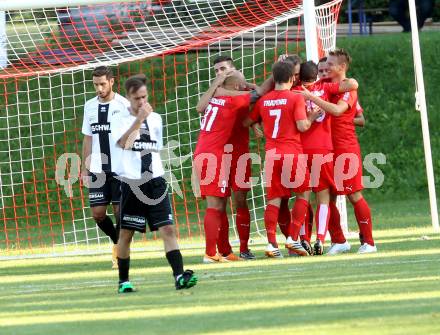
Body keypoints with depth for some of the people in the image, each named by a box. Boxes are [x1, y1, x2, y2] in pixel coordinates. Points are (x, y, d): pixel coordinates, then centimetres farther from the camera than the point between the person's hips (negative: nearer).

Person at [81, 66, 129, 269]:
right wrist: (84, 168, 12)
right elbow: (88, 139, 15)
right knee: (98, 213, 2)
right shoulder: (90, 106, 10)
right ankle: (118, 242, 25)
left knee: (120, 211, -5)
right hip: (97, 169, 4)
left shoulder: (123, 105, -4)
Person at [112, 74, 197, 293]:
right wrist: (139, 118, -24)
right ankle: (123, 281, 17)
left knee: (167, 228, -9)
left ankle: (179, 275, -16)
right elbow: (123, 143, -22)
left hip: (155, 181, 3)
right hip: (131, 183, -3)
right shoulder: (121, 119, -2)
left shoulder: (155, 119, 12)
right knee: (126, 233, 5)